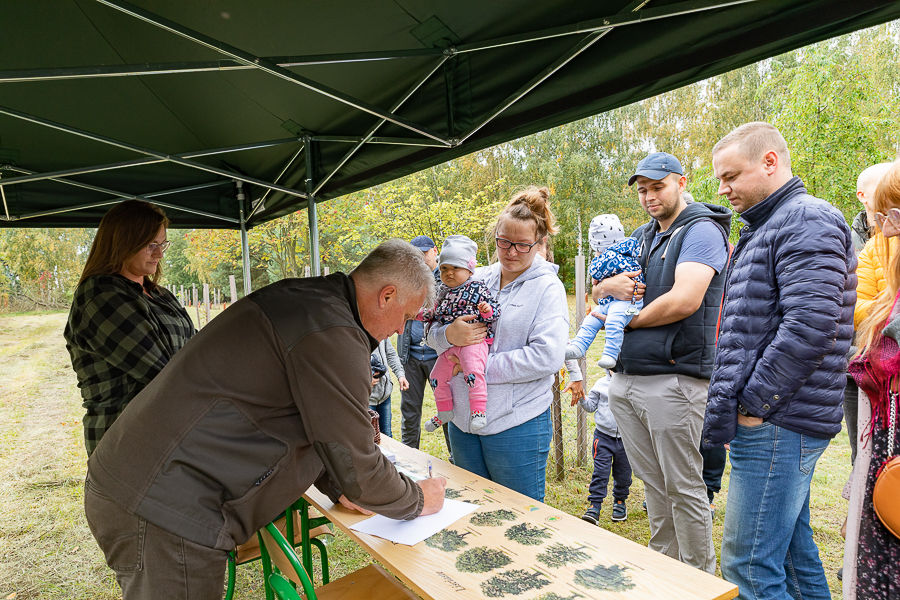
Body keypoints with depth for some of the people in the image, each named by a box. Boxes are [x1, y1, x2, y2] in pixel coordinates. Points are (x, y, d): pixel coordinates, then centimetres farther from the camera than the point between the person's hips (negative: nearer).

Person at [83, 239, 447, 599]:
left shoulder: (299, 299, 10)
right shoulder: (334, 334, -23)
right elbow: (356, 464, -15)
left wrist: (338, 487, 19)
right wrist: (417, 501, 4)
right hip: (169, 512, -10)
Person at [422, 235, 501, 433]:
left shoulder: (477, 288, -5)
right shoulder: (443, 292, 14)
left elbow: (495, 311, -7)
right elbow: (437, 313, 28)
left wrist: (487, 310, -28)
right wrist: (423, 315, 17)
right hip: (449, 344, 7)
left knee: (473, 370, -32)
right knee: (437, 375, 13)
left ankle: (478, 410, -22)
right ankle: (445, 411, 31)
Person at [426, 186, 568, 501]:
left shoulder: (548, 287, -7)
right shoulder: (476, 279, 6)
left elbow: (547, 357, -19)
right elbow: (432, 332, 8)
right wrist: (449, 335, -16)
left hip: (517, 425, -5)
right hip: (463, 419, 5)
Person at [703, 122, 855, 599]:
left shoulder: (807, 219, -11)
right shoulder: (763, 229, 20)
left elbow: (809, 326, -23)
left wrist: (754, 404, -16)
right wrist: (727, 405, 16)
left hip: (777, 424, -10)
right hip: (773, 421, 10)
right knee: (792, 551, 20)